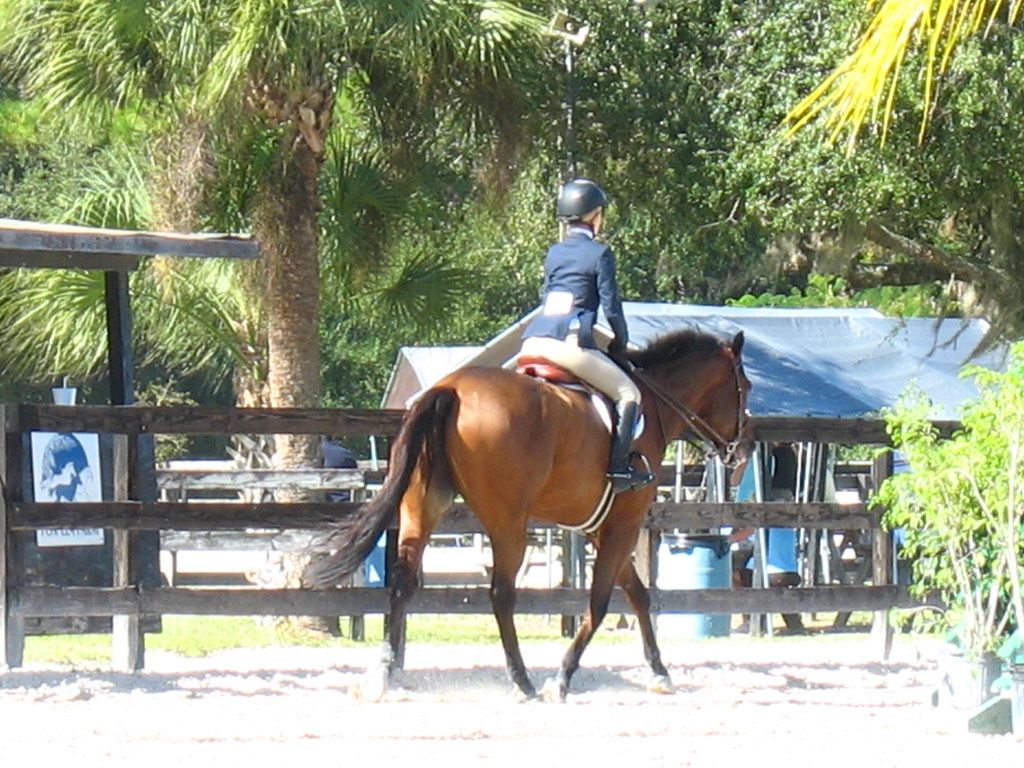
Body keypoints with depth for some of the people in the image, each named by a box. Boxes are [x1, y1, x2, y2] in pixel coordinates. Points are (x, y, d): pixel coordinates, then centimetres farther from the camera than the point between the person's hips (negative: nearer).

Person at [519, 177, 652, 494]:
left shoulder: (554, 254, 21)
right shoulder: (599, 254, 1)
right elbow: (611, 307, -1)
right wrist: (621, 345, 15)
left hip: (534, 339, 7)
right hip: (568, 340, -7)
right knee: (628, 393, 1)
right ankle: (619, 466, -12)